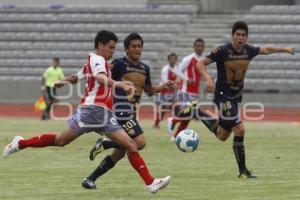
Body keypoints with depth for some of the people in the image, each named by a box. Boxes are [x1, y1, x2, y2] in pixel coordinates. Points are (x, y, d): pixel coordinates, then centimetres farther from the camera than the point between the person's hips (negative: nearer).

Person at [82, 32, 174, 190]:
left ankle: (90, 180, 16)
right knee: (140, 143, -22)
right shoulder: (119, 64, -8)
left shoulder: (145, 68, 14)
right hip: (121, 111, -8)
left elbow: (149, 90, 26)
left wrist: (162, 87, 10)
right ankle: (104, 144, -5)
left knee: (120, 152, 8)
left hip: (131, 113, 8)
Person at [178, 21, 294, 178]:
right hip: (223, 95, -7)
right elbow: (200, 64, -16)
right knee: (239, 129, -18)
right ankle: (242, 170, -7)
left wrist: (284, 49, 28)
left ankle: (196, 112, 30)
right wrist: (208, 78, -33)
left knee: (222, 136, 14)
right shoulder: (222, 51, -16)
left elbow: (266, 50, 21)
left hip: (236, 97, 7)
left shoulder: (249, 50, 1)